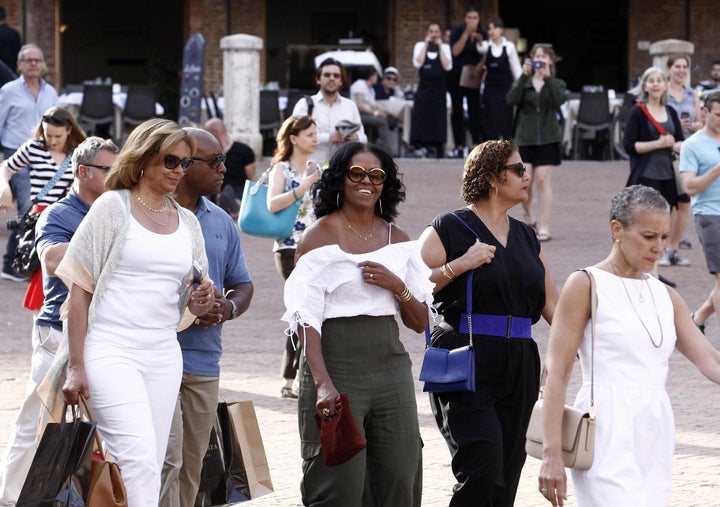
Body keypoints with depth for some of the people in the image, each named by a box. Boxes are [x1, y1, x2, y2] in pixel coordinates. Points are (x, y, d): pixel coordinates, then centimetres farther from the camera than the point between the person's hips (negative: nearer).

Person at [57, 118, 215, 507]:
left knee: (150, 466, 2)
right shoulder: (113, 207, -2)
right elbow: (80, 289, -4)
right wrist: (76, 367, -10)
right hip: (110, 350, -6)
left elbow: (191, 305, 21)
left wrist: (201, 301, -5)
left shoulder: (187, 222, 14)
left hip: (163, 355, 6)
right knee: (138, 458, -20)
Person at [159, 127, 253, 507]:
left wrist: (229, 307, -3)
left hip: (204, 362, 7)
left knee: (191, 469, 10)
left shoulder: (222, 223, 16)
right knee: (166, 460, -17)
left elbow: (241, 284, 22)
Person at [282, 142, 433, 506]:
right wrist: (322, 382, -22)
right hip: (337, 363, -5)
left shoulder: (397, 239, 13)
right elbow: (306, 318, -10)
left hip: (391, 364, 5)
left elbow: (420, 322, 14)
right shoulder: (321, 236, -1)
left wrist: (397, 287, -7)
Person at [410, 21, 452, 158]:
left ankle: (439, 153, 4)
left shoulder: (445, 47, 8)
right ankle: (421, 149, -3)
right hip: (424, 88, 0)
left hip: (439, 89, 0)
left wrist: (440, 46, -6)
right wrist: (426, 44, -6)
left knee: (438, 121, 0)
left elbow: (447, 66, -8)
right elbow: (417, 63, -10)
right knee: (421, 120, -7)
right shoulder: (420, 46, 8)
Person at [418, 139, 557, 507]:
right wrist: (459, 266, -16)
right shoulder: (449, 230, -2)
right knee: (482, 475, -18)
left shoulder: (526, 238, 18)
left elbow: (551, 304, 19)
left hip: (518, 366, 6)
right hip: (467, 367, -6)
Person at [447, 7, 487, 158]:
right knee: (457, 110, 2)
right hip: (456, 75, -1)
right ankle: (459, 146, 4)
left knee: (474, 110, -10)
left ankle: (476, 144, -11)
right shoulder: (457, 30, -4)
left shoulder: (482, 34, 2)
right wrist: (467, 33, -20)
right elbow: (455, 51, -16)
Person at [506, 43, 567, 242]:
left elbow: (559, 100, -14)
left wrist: (547, 77, -21)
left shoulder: (556, 84, 8)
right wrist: (524, 76, -19)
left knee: (542, 180, -7)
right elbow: (512, 99, -10)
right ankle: (529, 217, 24)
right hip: (525, 138, 1)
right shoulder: (523, 83, 10)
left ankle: (544, 227, -6)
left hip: (548, 138, -1)